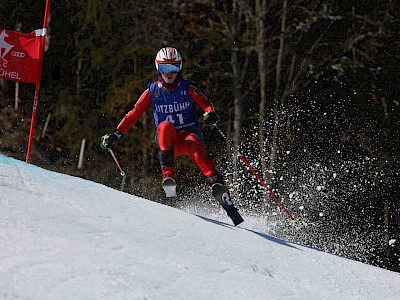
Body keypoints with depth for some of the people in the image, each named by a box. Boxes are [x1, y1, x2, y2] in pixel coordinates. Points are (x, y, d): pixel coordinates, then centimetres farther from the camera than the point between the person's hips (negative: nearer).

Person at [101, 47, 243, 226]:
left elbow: (205, 103, -1)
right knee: (166, 125, -35)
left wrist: (210, 114, -26)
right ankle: (168, 175, -41)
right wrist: (115, 135, -1)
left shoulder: (187, 89, 3)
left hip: (189, 133, 0)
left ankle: (217, 185, -43)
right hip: (167, 140, 0)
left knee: (195, 149, -36)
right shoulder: (152, 92, 5)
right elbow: (134, 114, 6)